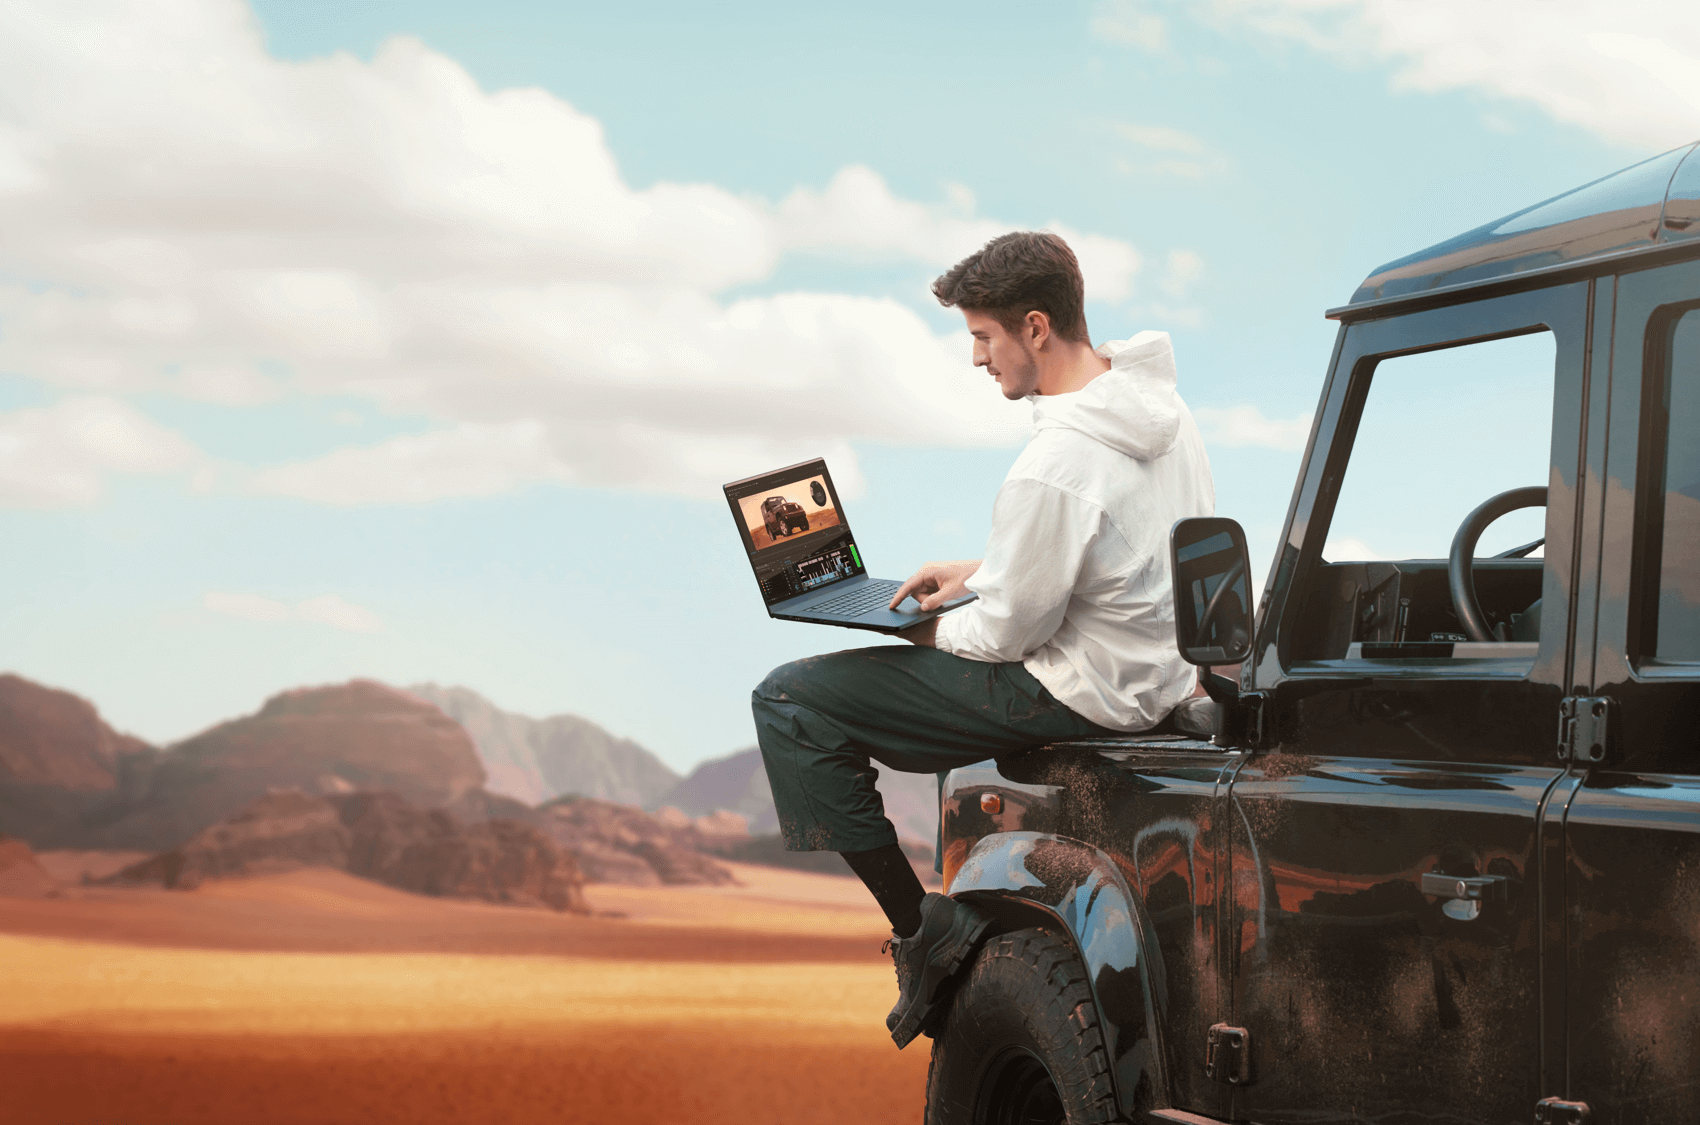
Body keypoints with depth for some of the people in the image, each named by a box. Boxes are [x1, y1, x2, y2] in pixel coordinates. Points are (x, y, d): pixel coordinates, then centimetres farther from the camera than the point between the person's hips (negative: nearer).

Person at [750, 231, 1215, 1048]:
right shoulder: (1154, 400, 1)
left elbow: (1010, 631, -20)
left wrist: (928, 634, 0)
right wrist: (978, 573, 13)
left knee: (790, 702, -8)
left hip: (1086, 695, -9)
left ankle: (921, 927, -4)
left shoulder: (1055, 466, -28)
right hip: (1163, 669, 9)